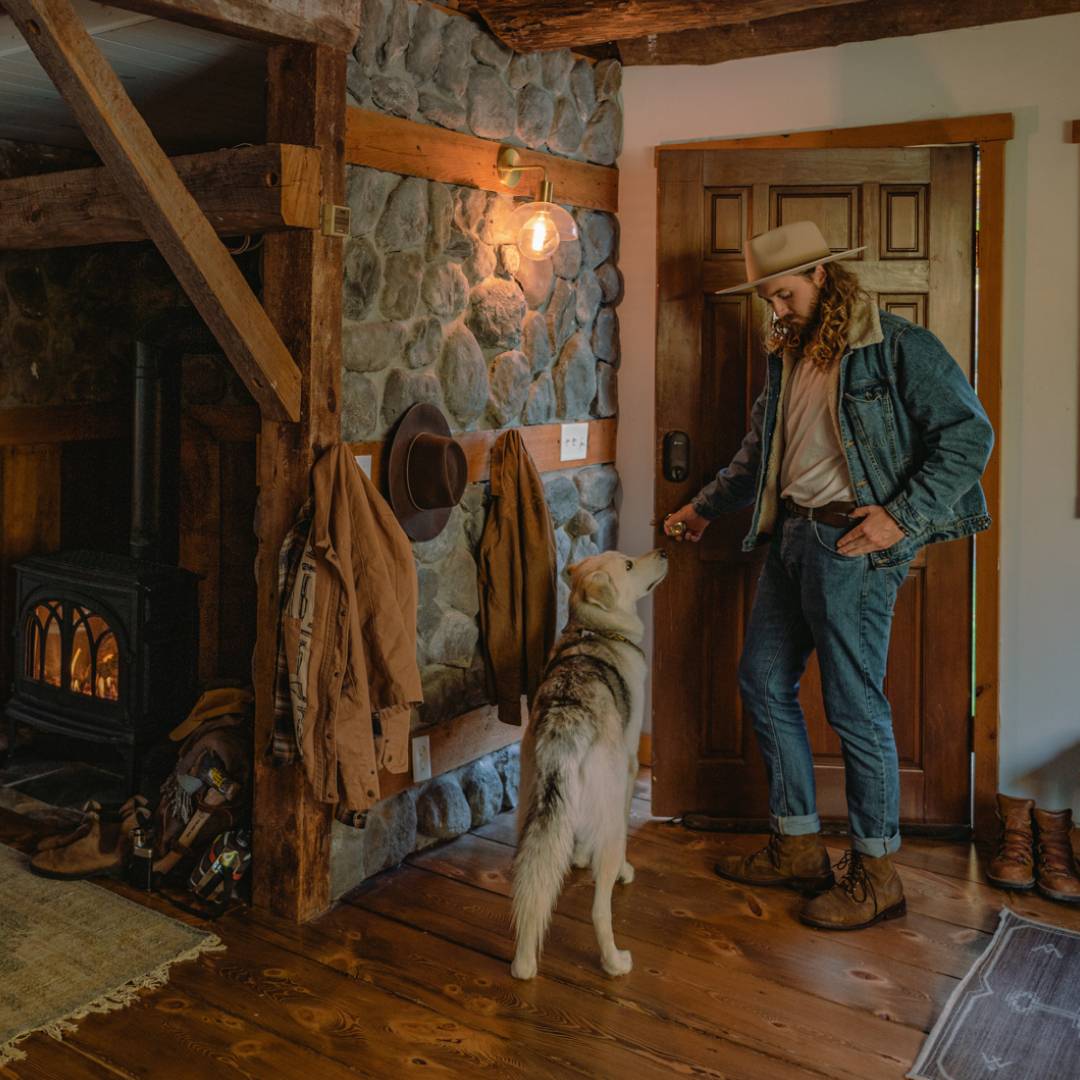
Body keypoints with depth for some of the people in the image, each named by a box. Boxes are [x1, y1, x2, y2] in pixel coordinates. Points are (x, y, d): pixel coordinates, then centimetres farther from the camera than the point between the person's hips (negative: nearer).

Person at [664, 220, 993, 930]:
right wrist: (704, 509, 22)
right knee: (764, 683, 11)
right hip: (790, 533, 9)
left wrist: (904, 516, -18)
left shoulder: (899, 347, -7)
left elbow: (970, 433, -10)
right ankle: (798, 848, 25)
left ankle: (876, 873, 14)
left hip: (853, 541, -8)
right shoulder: (788, 357, 17)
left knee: (855, 705, -3)